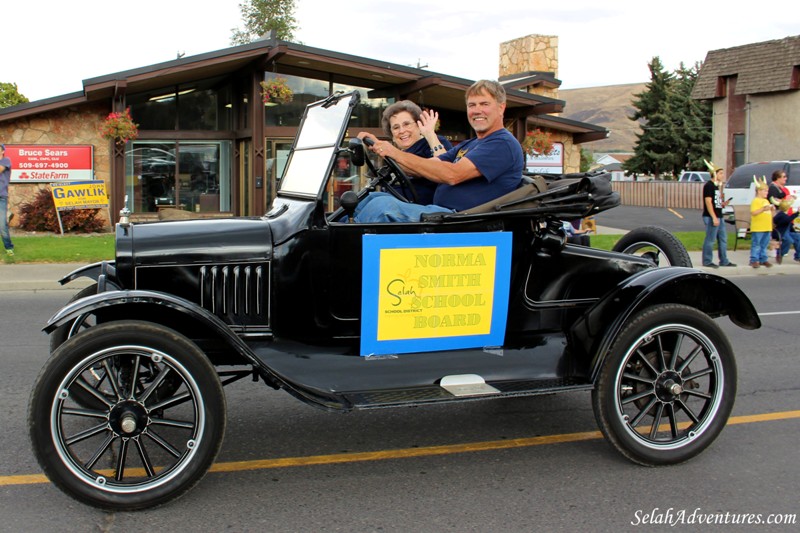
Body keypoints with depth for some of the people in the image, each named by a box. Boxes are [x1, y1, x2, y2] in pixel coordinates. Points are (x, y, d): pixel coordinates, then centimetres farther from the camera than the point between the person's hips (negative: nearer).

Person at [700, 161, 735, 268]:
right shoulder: (709, 185, -12)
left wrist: (723, 203, 4)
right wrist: (714, 217, -22)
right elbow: (708, 202, -18)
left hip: (718, 217, 10)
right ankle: (707, 262, 2)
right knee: (710, 240, -5)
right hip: (711, 217, -10)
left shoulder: (717, 185, 17)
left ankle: (724, 261, 18)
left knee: (723, 239, 12)